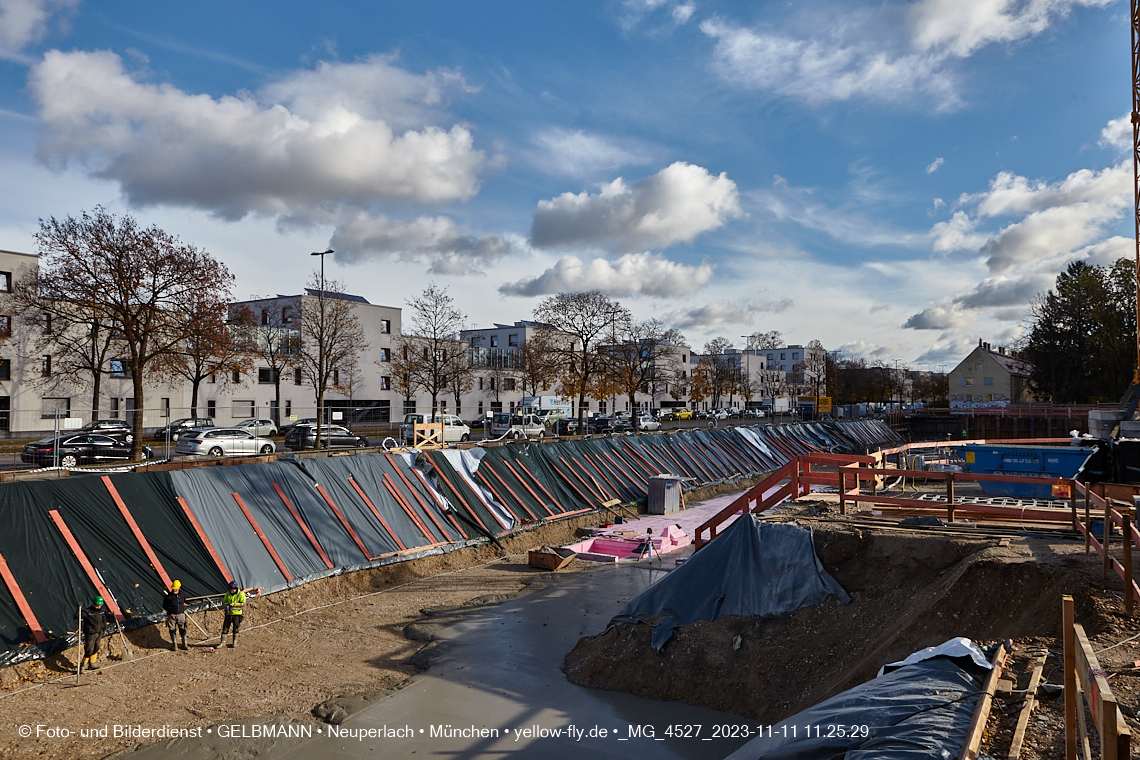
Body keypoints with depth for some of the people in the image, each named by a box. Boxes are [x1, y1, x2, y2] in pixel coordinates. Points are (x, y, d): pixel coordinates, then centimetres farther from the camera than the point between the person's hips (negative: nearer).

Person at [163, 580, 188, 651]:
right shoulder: (168, 595, -10)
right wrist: (170, 610, -6)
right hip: (171, 615, -2)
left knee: (183, 630, 3)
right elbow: (164, 605, 1)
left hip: (181, 614, 2)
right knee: (172, 630, 4)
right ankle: (174, 644, 17)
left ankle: (184, 644, 12)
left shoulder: (183, 594, 1)